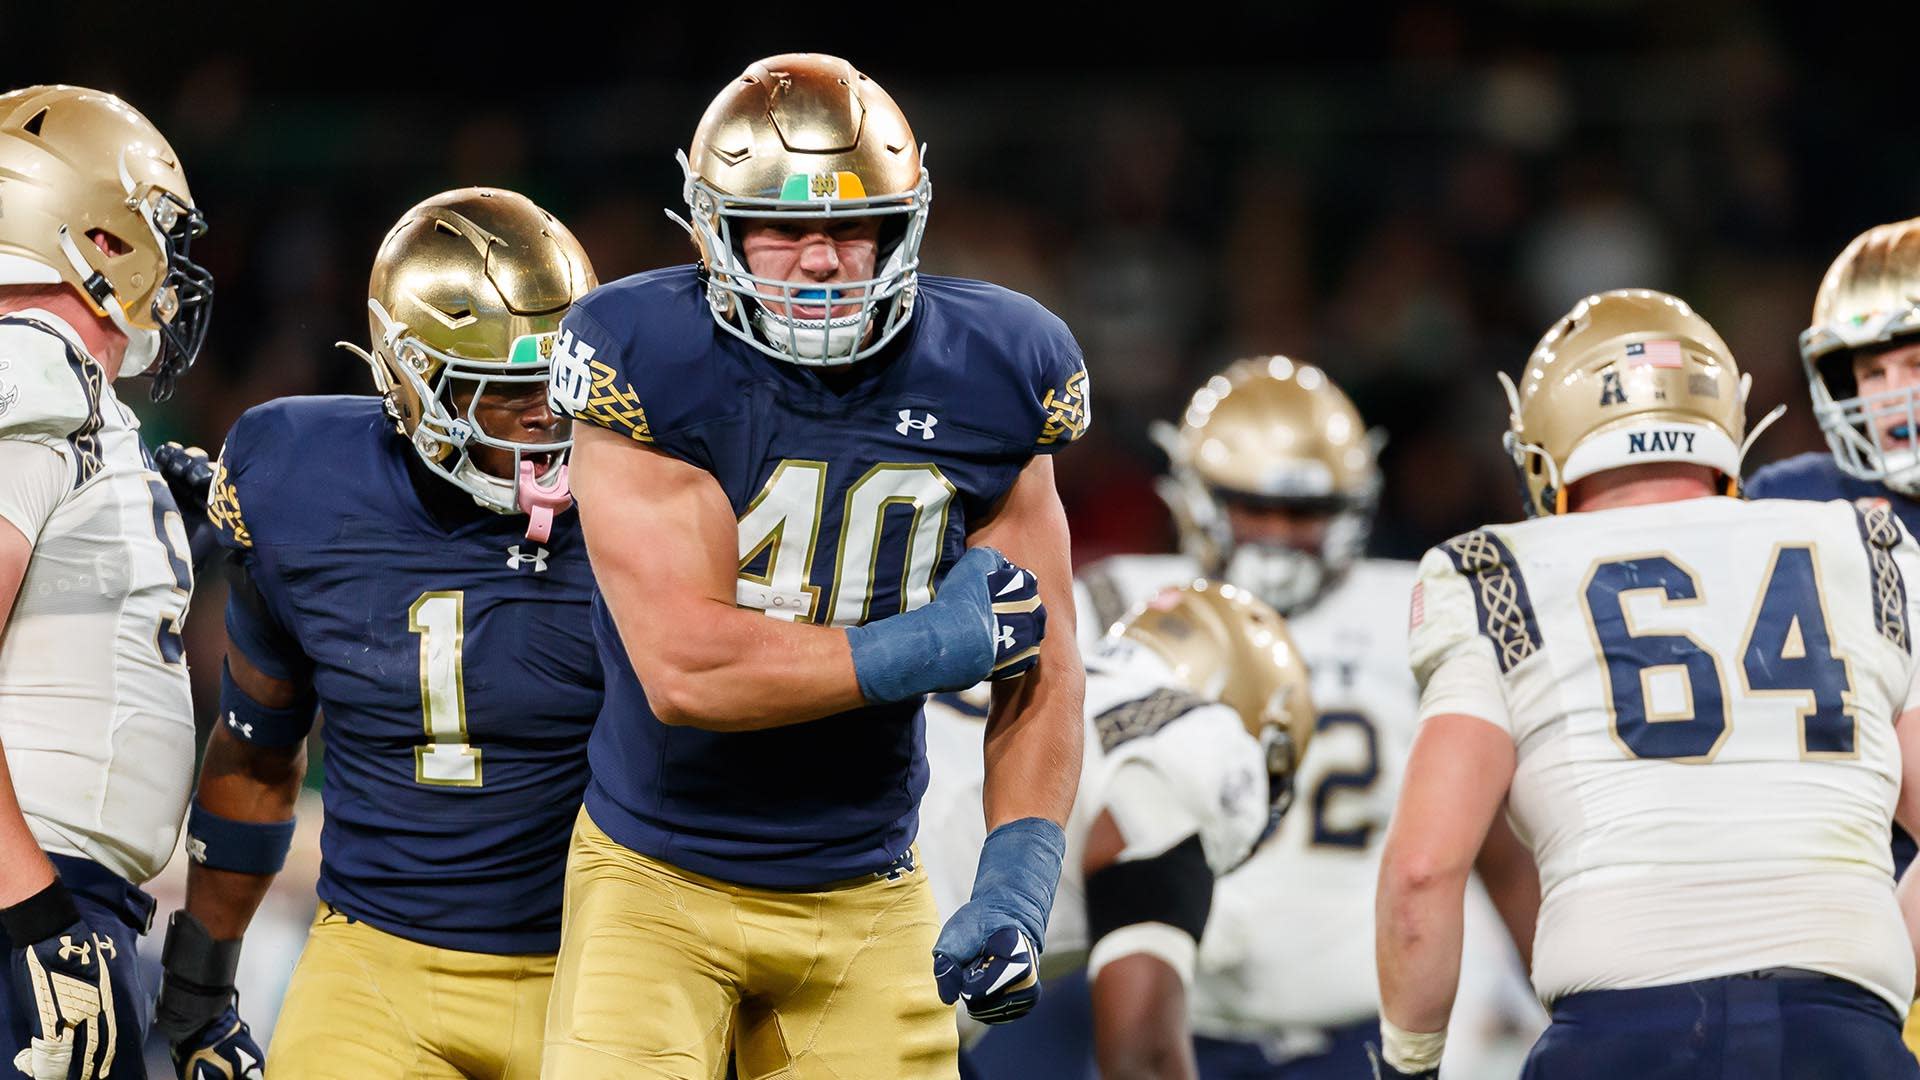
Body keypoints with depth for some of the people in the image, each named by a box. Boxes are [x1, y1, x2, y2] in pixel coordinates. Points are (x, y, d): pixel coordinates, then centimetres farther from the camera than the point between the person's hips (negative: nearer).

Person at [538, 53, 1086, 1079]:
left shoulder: (982, 382, -2)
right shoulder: (652, 369, -16)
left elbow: (1039, 672, 4)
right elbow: (685, 673, -24)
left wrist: (1015, 891, -8)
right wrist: (933, 645, -16)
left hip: (864, 897, 4)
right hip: (659, 880, -3)